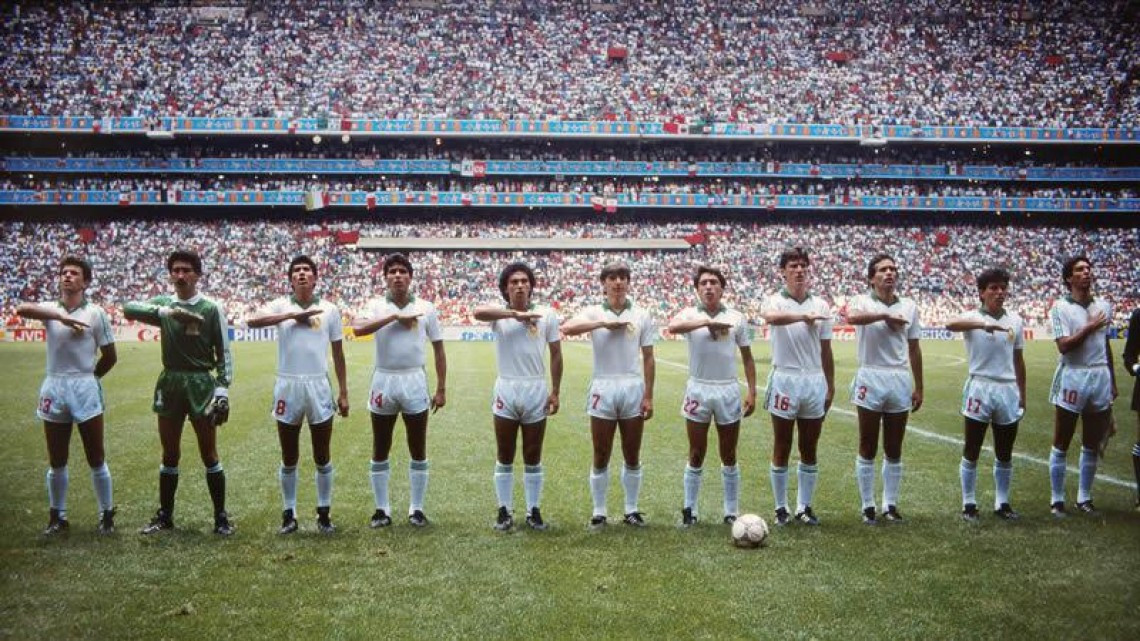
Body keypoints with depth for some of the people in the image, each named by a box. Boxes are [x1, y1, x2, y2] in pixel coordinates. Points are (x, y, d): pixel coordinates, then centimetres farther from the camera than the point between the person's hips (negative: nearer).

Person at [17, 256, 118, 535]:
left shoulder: (95, 313, 0)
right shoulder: (50, 309, 5)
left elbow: (109, 356, 5)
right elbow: (22, 309, -19)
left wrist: (88, 377, 9)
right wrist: (61, 316, -27)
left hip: (85, 388, -2)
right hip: (53, 387, 2)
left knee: (96, 458, 3)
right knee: (56, 461, 10)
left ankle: (106, 515, 14)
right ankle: (57, 517, 21)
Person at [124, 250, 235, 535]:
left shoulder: (211, 309, -2)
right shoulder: (163, 304, 4)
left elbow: (223, 354, -2)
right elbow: (129, 308, -14)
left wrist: (222, 389, -11)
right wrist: (167, 312, -25)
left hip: (201, 384, -2)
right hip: (169, 383, 3)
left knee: (209, 454, 3)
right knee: (170, 455, 11)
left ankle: (221, 516, 12)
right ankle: (164, 515, 22)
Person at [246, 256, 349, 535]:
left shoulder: (329, 309, 4)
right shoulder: (281, 306, 2)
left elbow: (338, 354, 8)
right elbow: (252, 322, -18)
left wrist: (343, 392, 5)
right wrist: (292, 315, -20)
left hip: (319, 386, 1)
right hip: (288, 386, 0)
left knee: (322, 457, 7)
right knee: (289, 458, 9)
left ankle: (324, 514, 20)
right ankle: (289, 514, 20)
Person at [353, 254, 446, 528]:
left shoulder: (426, 308, 2)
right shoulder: (377, 306, -1)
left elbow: (438, 349, 6)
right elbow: (358, 328, -22)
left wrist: (441, 389, 2)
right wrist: (395, 316, -23)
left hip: (414, 381, 0)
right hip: (384, 381, 0)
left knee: (418, 450, 6)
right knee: (380, 450, 8)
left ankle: (416, 508, 17)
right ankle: (382, 509, 18)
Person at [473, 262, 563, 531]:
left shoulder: (547, 314, 2)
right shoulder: (499, 313, -2)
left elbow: (556, 354, 6)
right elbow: (478, 312, -26)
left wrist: (555, 391, 1)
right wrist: (516, 314, -28)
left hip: (536, 389, 1)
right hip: (506, 389, -1)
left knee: (533, 457, 9)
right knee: (504, 457, 7)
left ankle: (534, 510, 19)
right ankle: (504, 511, 16)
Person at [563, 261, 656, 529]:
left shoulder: (641, 316, 6)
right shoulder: (594, 312, 1)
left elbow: (648, 358, 6)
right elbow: (567, 328, -19)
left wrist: (649, 396, 0)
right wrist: (604, 323, -21)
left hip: (633, 388, 1)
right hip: (603, 388, -1)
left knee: (632, 457, 8)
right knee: (601, 457, 4)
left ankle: (631, 510, 19)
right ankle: (599, 512, 13)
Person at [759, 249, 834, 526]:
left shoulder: (821, 305, 7)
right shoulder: (775, 301, -4)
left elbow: (826, 351, 12)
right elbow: (771, 317, -31)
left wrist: (830, 387, 11)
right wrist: (805, 316, -46)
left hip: (815, 381, 3)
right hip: (785, 380, -3)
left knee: (809, 450, 8)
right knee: (782, 450, 4)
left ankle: (805, 506, 18)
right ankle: (781, 508, 13)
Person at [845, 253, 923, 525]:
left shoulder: (909, 306, 9)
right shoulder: (862, 301, -3)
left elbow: (914, 349, 13)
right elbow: (852, 317, -29)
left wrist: (918, 387, 12)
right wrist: (885, 315, -25)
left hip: (900, 380, 3)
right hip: (870, 378, -3)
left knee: (894, 451, 9)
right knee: (868, 449, 3)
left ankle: (891, 505, 18)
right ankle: (868, 506, 11)